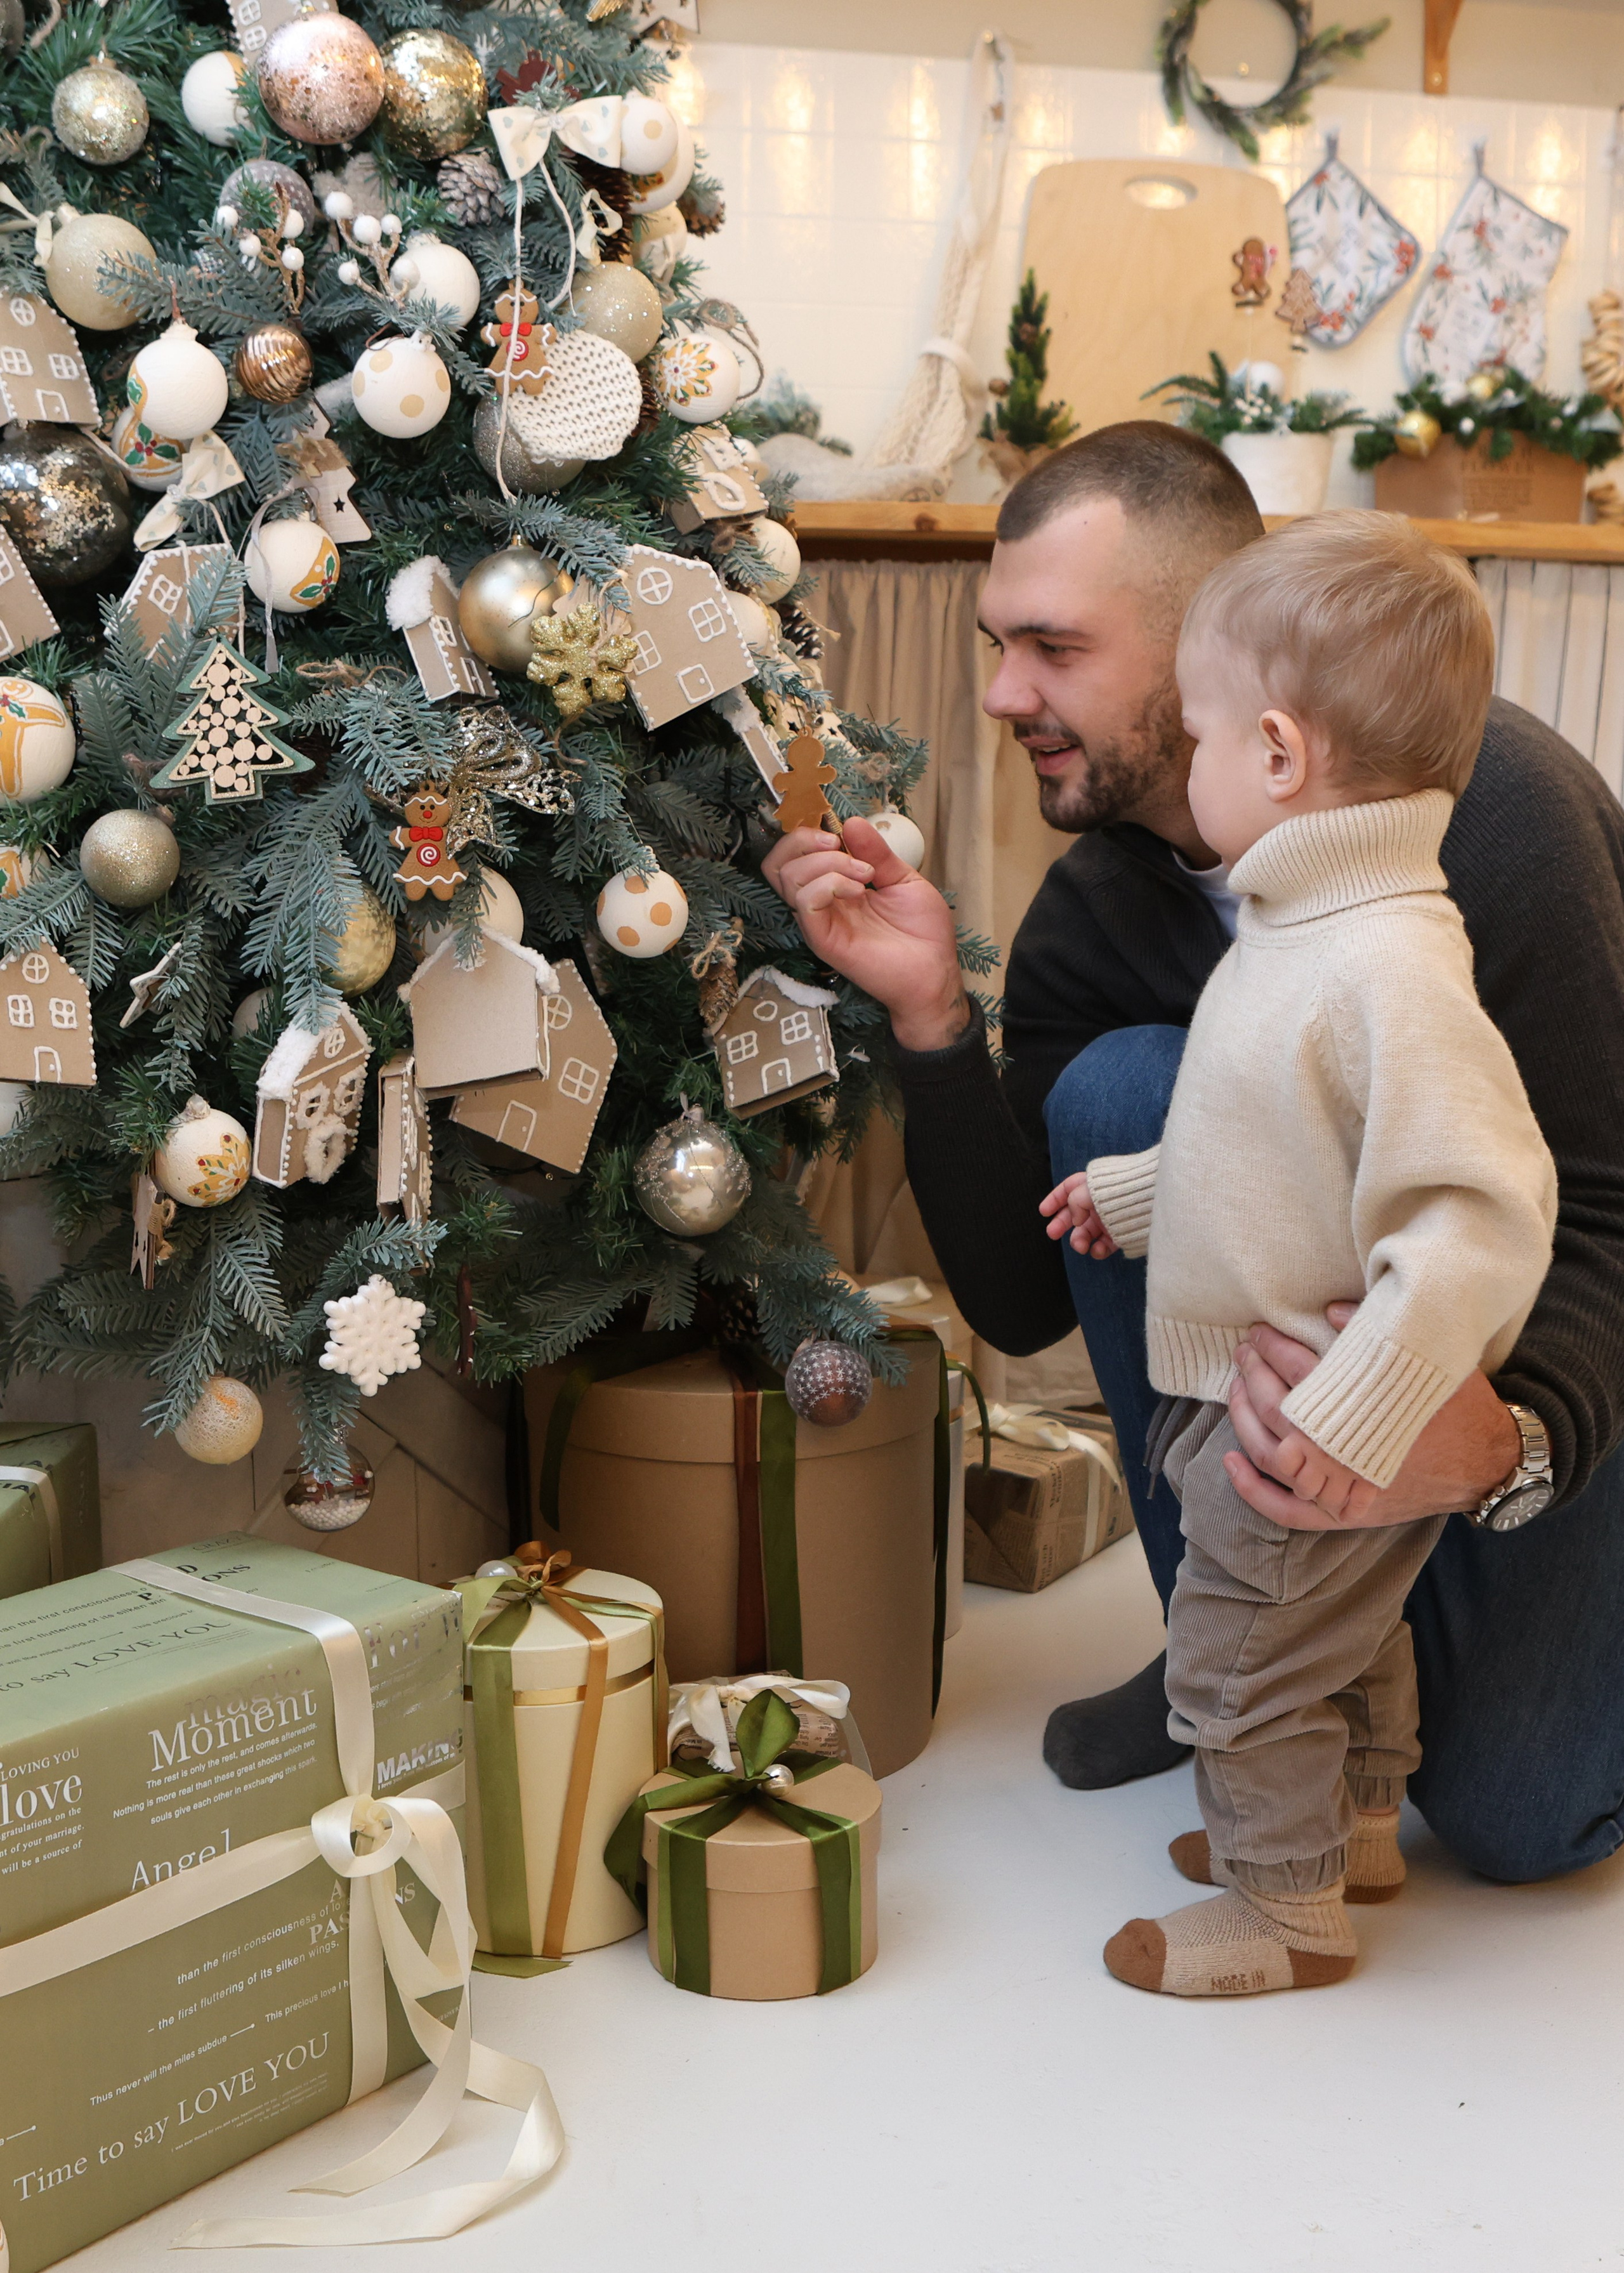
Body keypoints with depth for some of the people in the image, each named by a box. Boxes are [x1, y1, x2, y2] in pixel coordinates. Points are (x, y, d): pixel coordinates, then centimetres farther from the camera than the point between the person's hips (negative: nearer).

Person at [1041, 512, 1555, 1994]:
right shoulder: (1306, 929, 3)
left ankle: (1285, 1912, 25)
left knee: (1246, 1660, 6)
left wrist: (1366, 1404, -34)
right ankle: (1357, 1826, 48)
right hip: (1271, 1393, 10)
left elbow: (1484, 1213, -35)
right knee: (1346, 1633, 27)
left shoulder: (1395, 969, -31)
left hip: (1325, 1431, -10)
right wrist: (1135, 1191, 27)